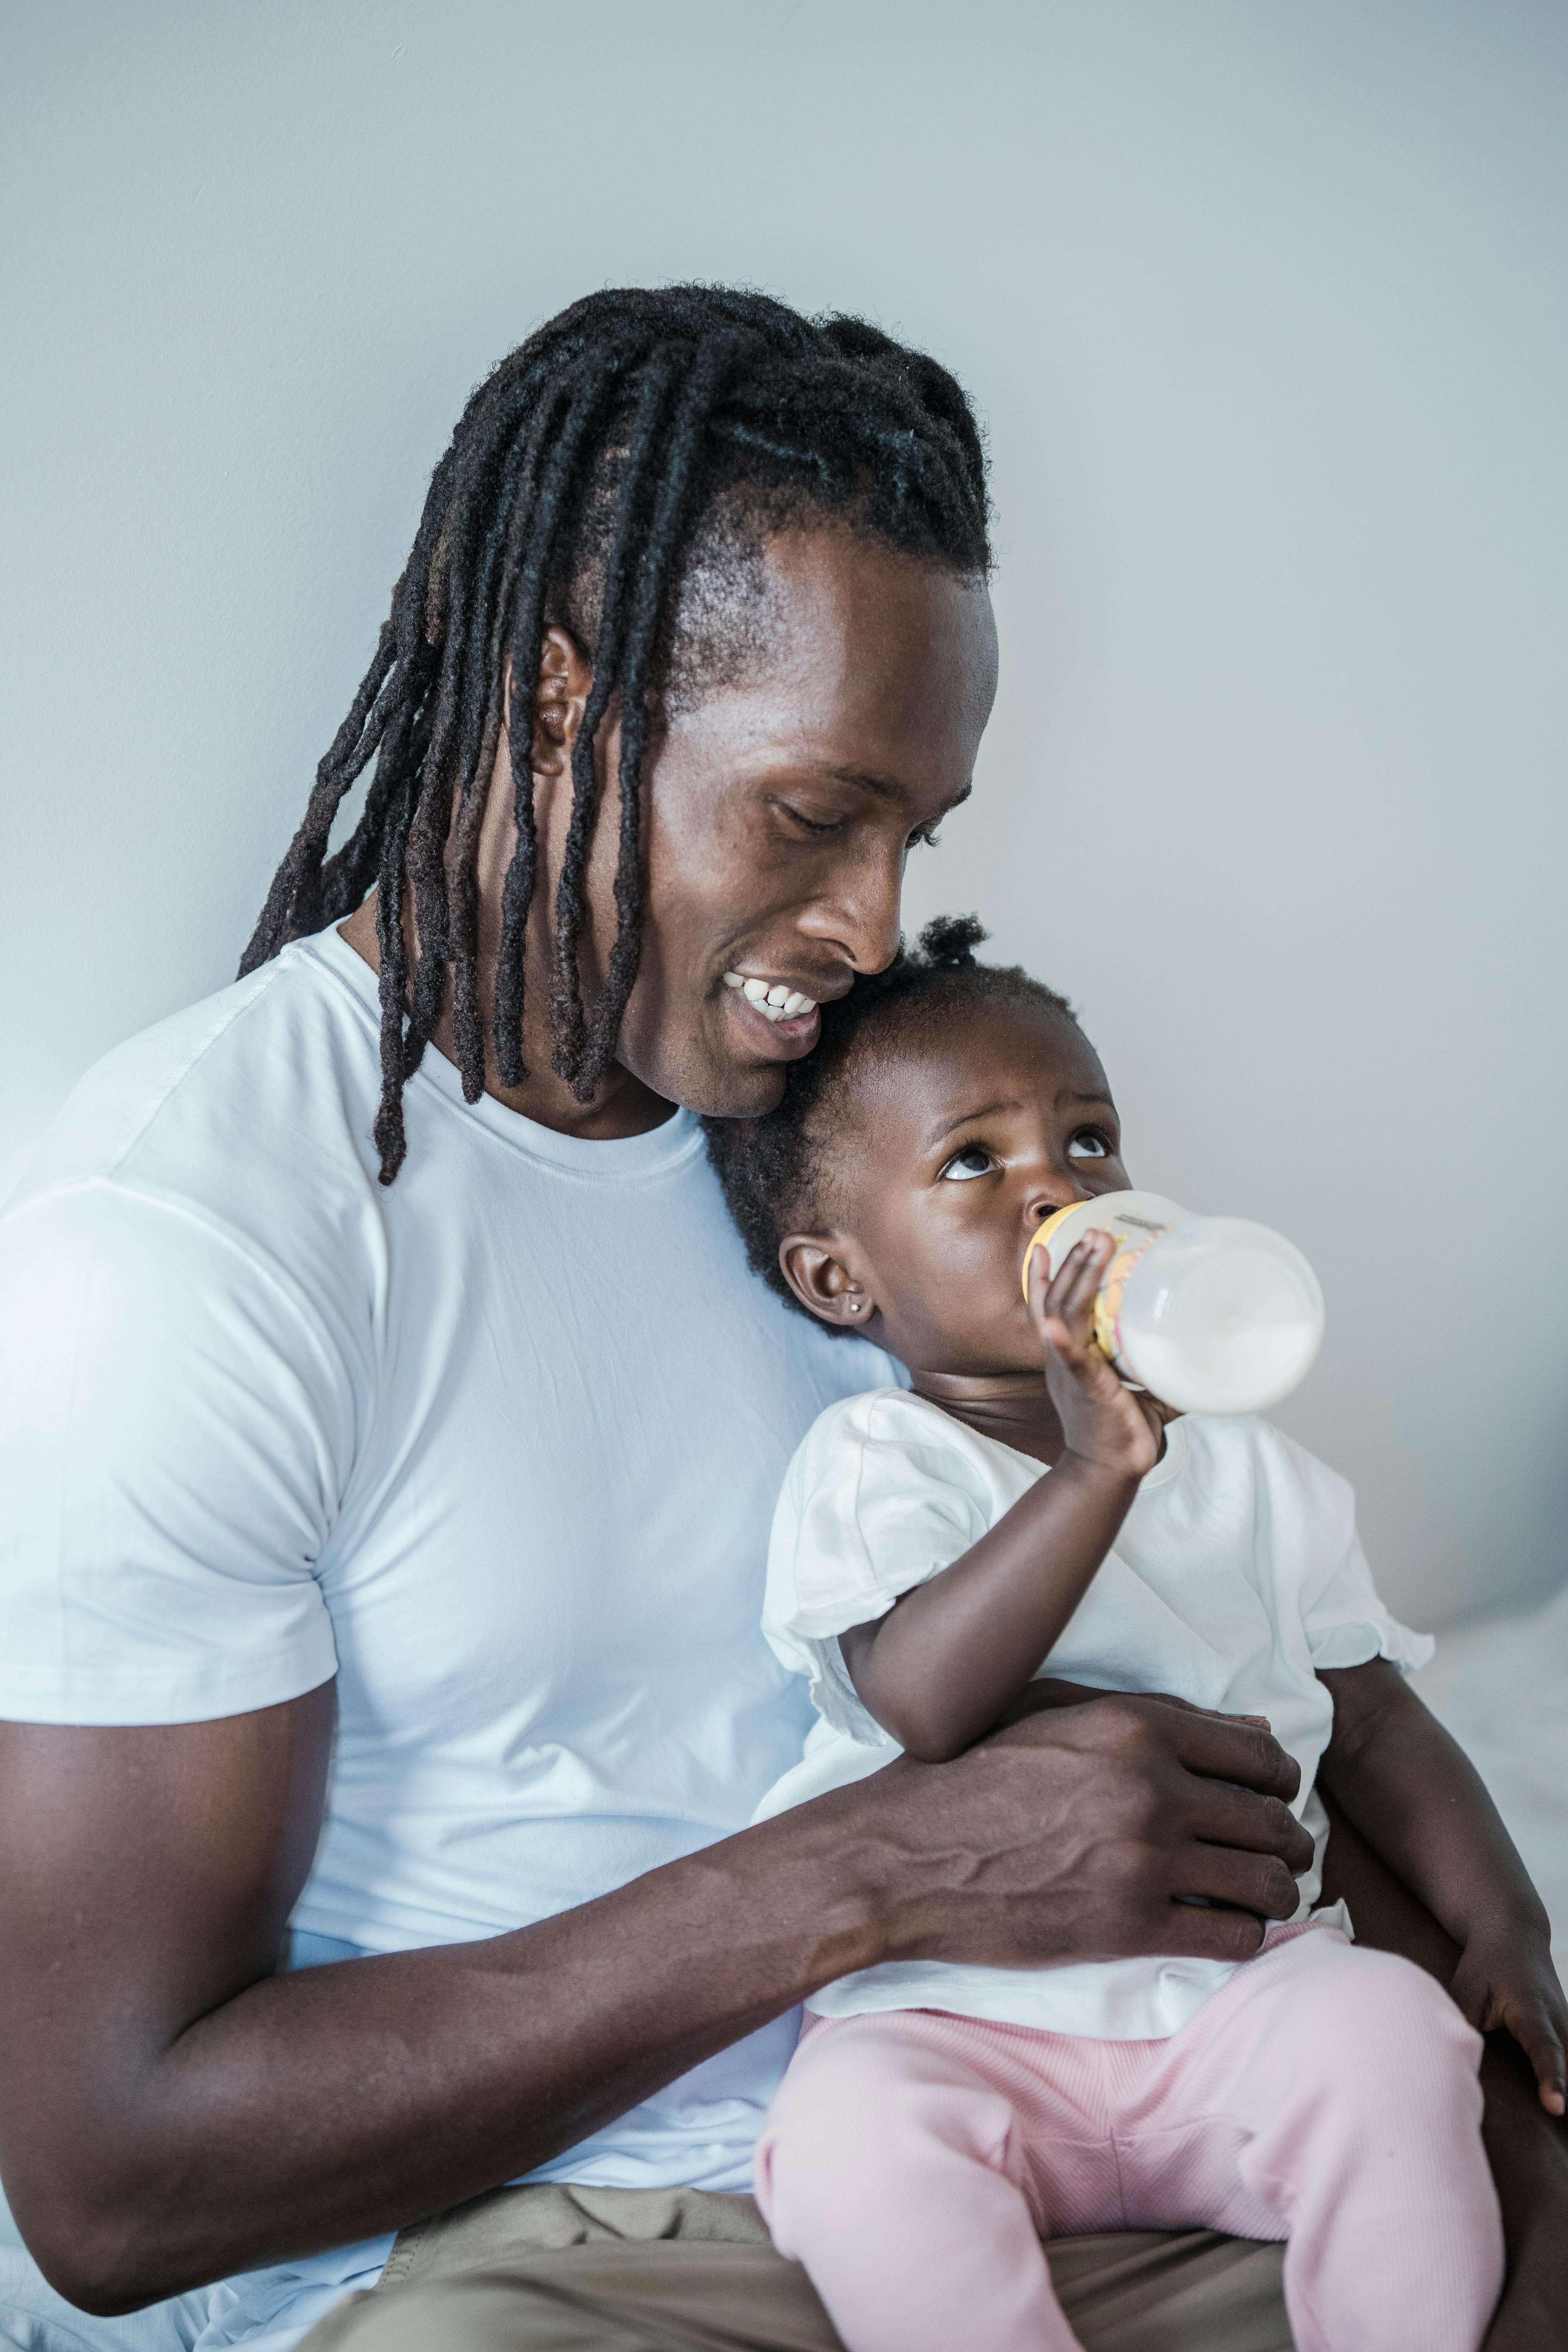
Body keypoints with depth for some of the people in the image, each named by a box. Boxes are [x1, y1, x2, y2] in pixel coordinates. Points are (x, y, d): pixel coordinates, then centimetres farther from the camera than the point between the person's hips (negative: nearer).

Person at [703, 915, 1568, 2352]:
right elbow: (925, 1708, -21)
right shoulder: (873, 1464, -3)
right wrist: (1095, 1468, -29)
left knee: (1386, 2028, -26)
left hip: (1239, 1993, 4)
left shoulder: (1250, 1470, 13)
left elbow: (1373, 1723, 15)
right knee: (857, 2126, -32)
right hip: (954, 2023, -3)